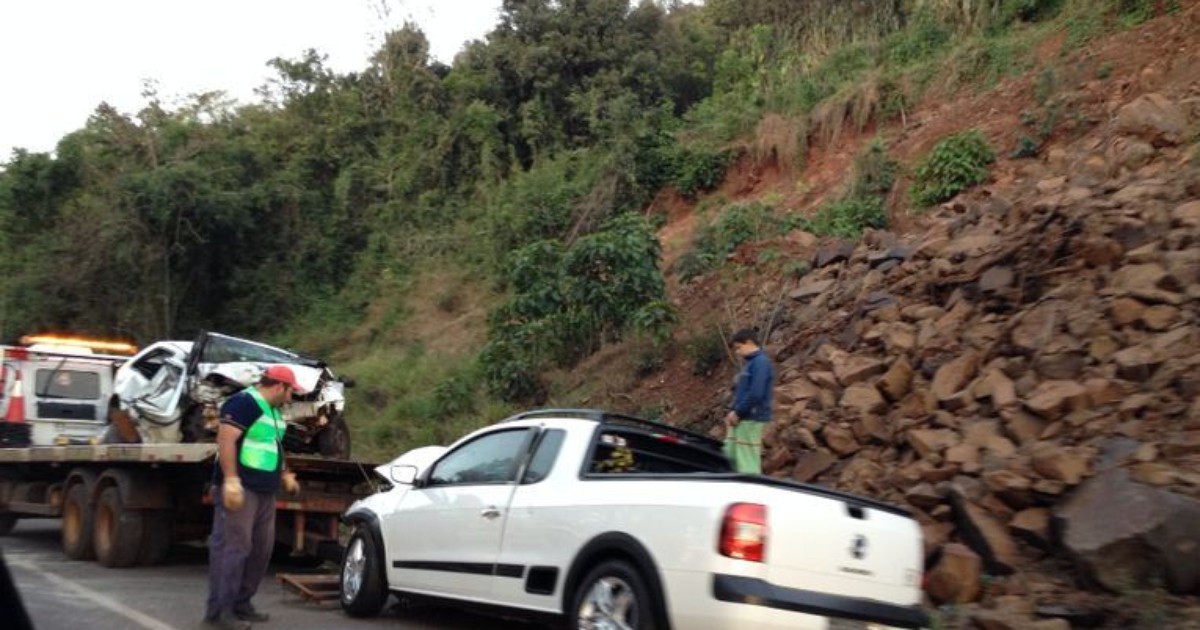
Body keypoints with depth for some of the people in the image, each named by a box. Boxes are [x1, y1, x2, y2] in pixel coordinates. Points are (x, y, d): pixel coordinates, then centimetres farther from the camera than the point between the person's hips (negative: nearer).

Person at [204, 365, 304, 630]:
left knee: (261, 549, 10)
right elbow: (225, 440, -19)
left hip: (265, 491, 10)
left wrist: (285, 475, 29)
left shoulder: (274, 411, 20)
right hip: (241, 488, -10)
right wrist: (231, 481, -24)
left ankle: (241, 604, 19)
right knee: (232, 547, -10)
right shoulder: (244, 402, -11)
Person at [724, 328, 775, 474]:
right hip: (741, 419, 10)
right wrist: (732, 412, 8)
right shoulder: (750, 363, 17)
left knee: (747, 461, -7)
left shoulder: (761, 362, -13)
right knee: (729, 456, 12)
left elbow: (756, 394, -22)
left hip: (751, 419, -10)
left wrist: (737, 412, -14)